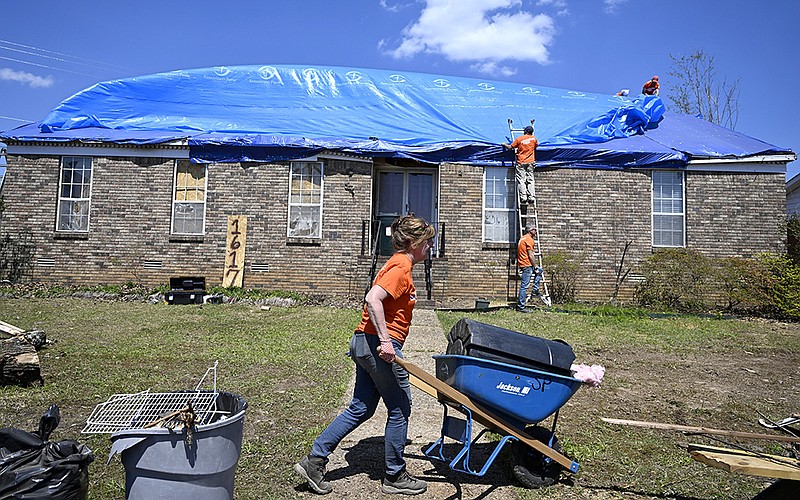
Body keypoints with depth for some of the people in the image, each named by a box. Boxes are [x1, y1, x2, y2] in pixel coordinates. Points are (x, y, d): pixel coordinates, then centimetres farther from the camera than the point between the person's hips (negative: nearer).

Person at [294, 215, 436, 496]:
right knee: (399, 409, 6)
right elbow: (372, 299, -26)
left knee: (361, 408, 15)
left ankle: (314, 460, 18)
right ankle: (394, 477, 21)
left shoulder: (396, 264, 18)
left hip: (364, 343, 10)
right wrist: (385, 341, -26)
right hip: (380, 345, -10)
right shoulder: (401, 267, -13)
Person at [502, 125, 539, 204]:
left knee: (521, 180, -2)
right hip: (530, 162, 3)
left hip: (521, 162, -3)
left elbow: (510, 147, -2)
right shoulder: (533, 139, 4)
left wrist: (505, 145, 17)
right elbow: (536, 146, 20)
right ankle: (531, 197, 0)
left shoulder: (519, 139, -4)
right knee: (530, 180, 5)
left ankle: (523, 197, -10)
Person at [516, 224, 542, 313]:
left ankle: (535, 290, 21)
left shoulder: (523, 238, 18)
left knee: (539, 271, 28)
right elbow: (530, 255, -17)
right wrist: (535, 266, -9)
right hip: (527, 265, -10)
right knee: (524, 286, -7)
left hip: (523, 263, 10)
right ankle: (520, 306, -5)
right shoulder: (529, 239, -12)